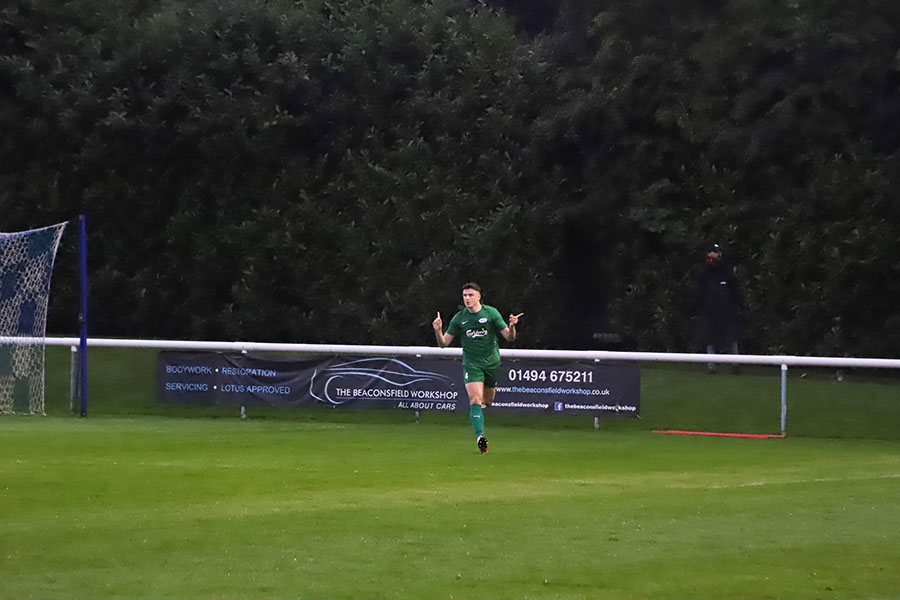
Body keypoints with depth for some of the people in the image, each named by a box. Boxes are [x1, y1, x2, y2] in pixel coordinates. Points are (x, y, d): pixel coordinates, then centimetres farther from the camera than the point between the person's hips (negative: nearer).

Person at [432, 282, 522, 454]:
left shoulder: (491, 313, -3)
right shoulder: (459, 318, 1)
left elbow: (509, 337, -2)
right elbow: (444, 343, 4)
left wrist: (512, 326, -24)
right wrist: (438, 331, -16)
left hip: (491, 363, 1)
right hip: (471, 364, -1)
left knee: (488, 401, 10)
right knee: (475, 400, -18)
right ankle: (480, 436, -22)